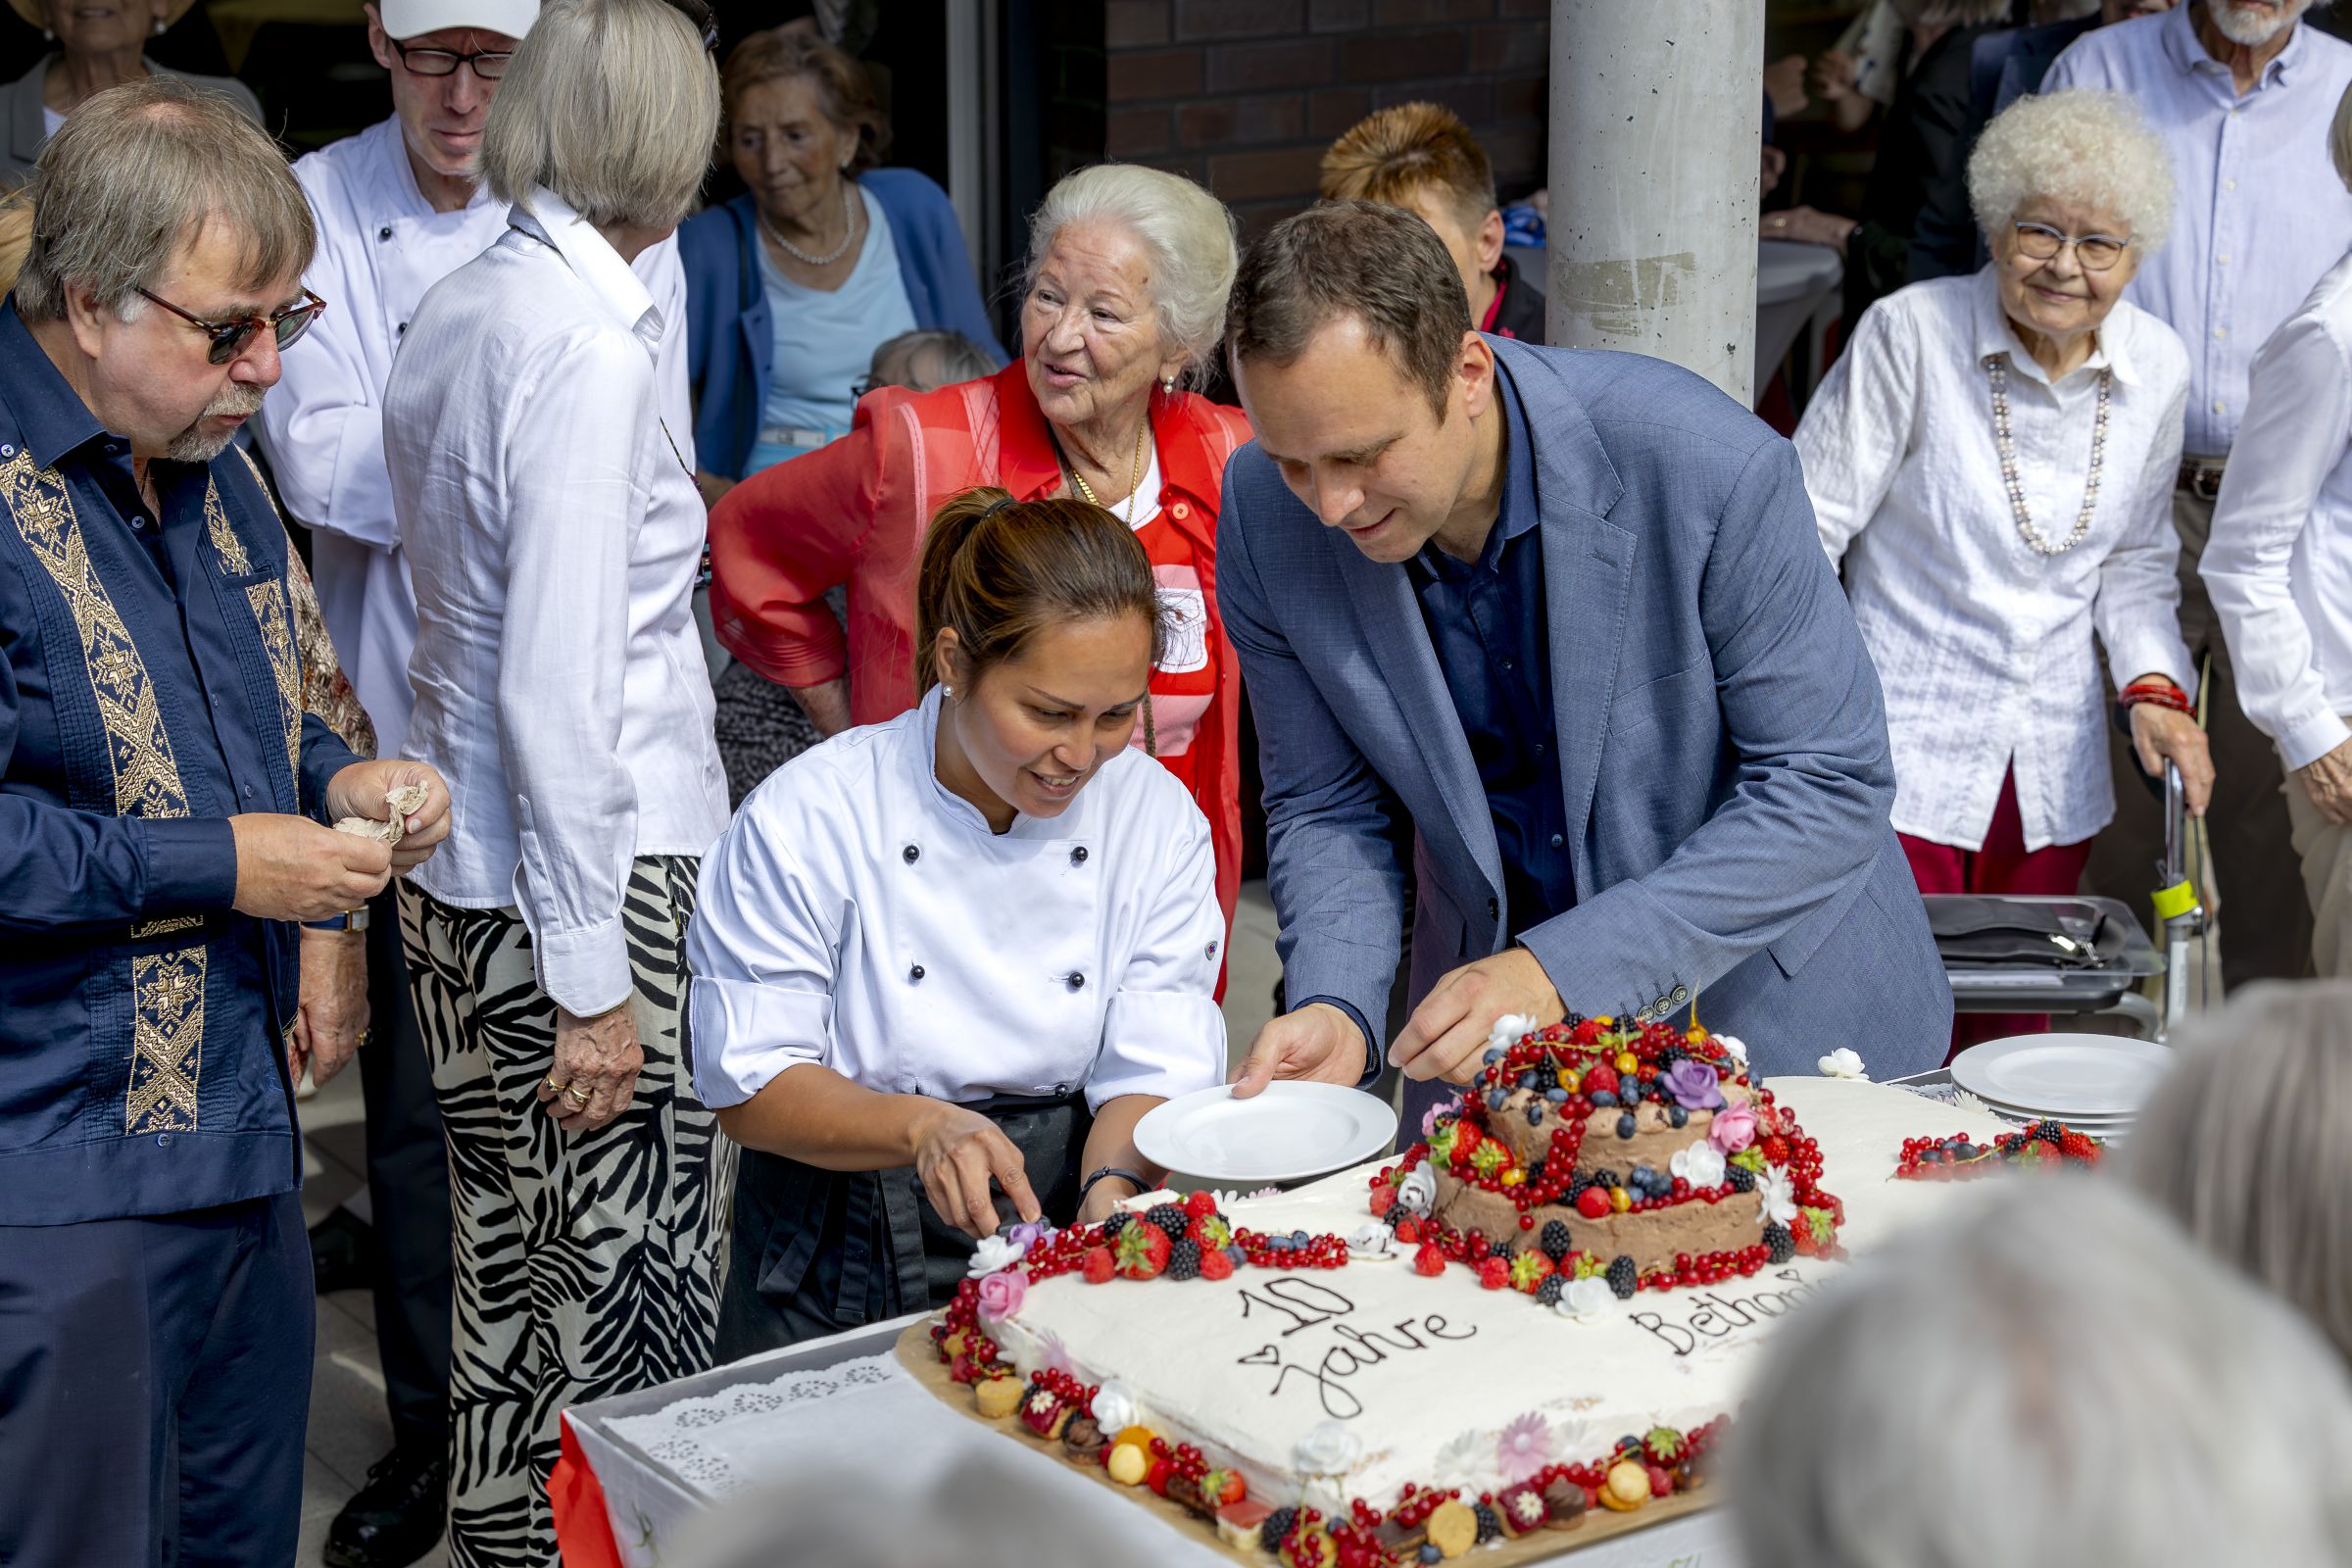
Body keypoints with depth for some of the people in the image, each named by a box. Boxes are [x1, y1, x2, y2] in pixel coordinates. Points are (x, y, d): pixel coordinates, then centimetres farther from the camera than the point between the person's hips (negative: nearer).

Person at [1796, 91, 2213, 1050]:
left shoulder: (2155, 368, 3)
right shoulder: (1910, 334, -12)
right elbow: (1806, 528, -9)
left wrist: (2154, 688, 1)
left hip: (2055, 775, 4)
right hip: (1902, 759, -4)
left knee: (2012, 1032, 10)